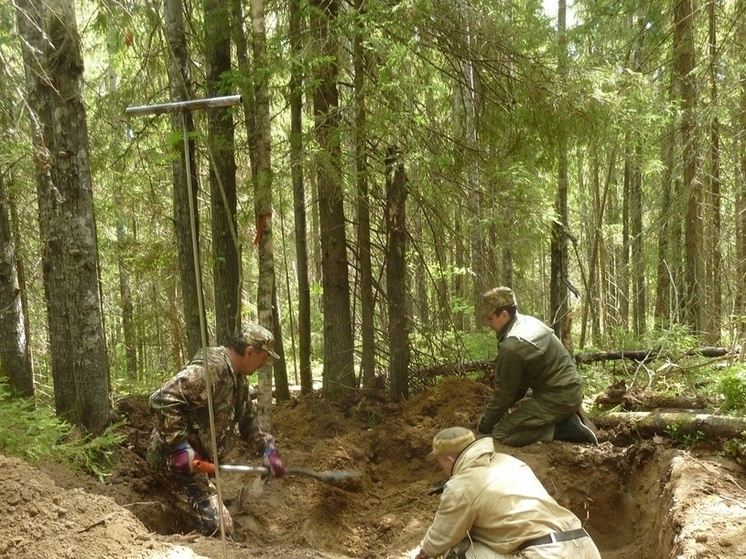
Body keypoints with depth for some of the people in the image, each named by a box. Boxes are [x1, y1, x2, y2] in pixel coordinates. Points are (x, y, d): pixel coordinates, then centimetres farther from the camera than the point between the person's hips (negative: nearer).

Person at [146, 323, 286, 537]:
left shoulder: (238, 379, 9)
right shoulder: (211, 368, -25)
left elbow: (247, 420, 24)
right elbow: (163, 400, -33)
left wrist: (268, 449, 13)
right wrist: (180, 448, -30)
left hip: (197, 459, 10)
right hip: (177, 458, -10)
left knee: (222, 523, 18)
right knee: (216, 526, -13)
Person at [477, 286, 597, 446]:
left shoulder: (511, 346, -23)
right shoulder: (529, 322, 7)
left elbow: (504, 391, -12)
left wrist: (484, 426, 2)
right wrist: (508, 406, 17)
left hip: (558, 399, -10)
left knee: (501, 434, -11)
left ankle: (565, 428, -9)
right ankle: (566, 419, 12)